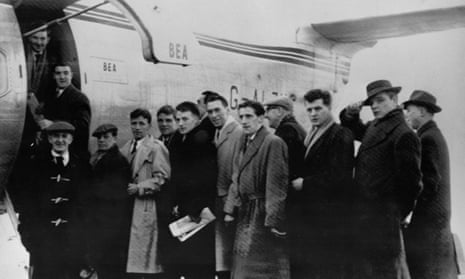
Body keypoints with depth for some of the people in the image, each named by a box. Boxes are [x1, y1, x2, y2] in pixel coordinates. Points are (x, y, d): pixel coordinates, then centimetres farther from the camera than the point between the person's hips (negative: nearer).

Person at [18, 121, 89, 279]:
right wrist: (26, 230, -3)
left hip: (72, 236, 1)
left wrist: (86, 232, 2)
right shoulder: (37, 164, 5)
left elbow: (87, 200, 7)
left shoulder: (81, 167, 7)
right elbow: (27, 198, 3)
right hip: (42, 235, 0)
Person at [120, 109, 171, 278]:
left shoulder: (156, 147, -5)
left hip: (147, 207, -6)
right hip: (127, 207, 6)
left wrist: (139, 188, -15)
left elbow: (162, 178, -11)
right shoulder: (126, 148, 16)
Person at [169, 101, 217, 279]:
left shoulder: (202, 139, -13)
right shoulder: (177, 140, 12)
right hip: (185, 209, 7)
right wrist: (177, 203, 8)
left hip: (201, 211, -7)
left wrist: (197, 209, -15)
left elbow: (207, 177, -16)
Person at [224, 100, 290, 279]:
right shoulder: (245, 141, 12)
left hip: (263, 215, -8)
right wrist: (230, 209, 10)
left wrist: (274, 221, -20)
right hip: (245, 215, 8)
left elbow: (277, 184, -18)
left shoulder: (273, 143, -15)